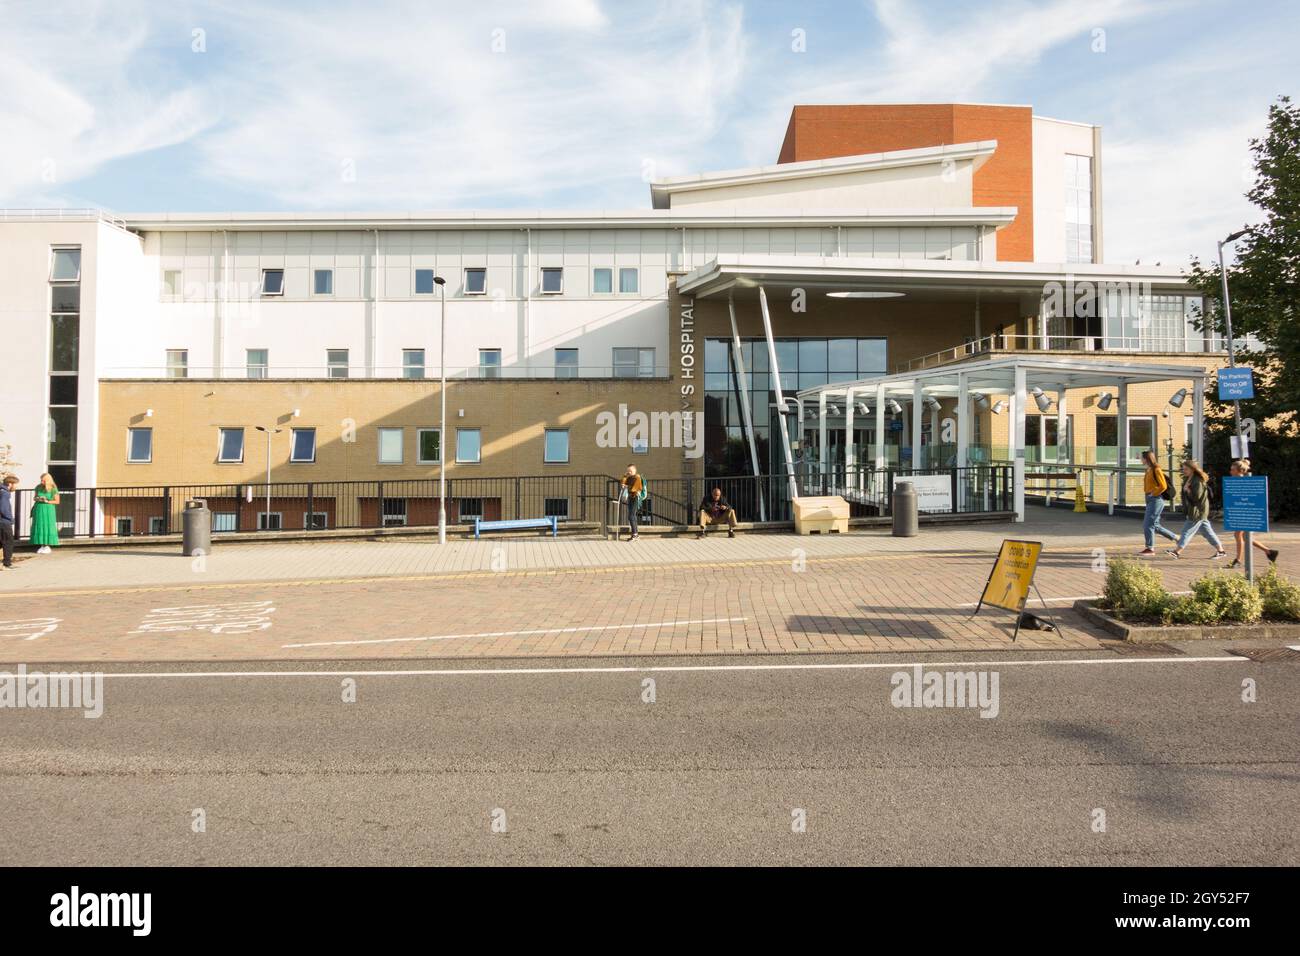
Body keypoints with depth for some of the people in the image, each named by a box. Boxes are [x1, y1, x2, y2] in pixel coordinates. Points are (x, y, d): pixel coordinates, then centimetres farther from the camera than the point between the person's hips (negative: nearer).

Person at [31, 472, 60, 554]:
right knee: (39, 527, 3)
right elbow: (35, 497, 14)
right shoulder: (38, 487, 3)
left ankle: (47, 546, 3)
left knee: (47, 527, -5)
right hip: (38, 509, 4)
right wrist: (37, 499, -9)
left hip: (48, 510, -4)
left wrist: (47, 501, -18)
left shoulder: (53, 489, -8)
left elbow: (57, 501, -4)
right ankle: (42, 546, 9)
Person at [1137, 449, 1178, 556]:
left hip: (1156, 499, -9)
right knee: (1154, 525, 14)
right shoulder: (1149, 470, 13)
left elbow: (1163, 486, -18)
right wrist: (1148, 495, 11)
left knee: (1148, 524, -7)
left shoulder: (1156, 470, -13)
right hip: (1150, 499, 9)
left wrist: (1153, 494, -12)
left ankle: (1150, 548, 0)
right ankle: (1175, 537, 26)